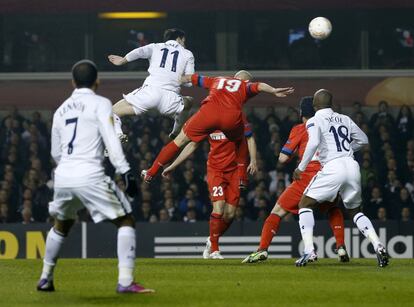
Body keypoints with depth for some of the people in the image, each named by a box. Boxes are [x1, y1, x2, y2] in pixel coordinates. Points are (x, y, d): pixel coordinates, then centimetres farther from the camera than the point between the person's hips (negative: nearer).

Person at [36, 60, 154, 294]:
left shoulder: (61, 110, 19)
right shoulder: (100, 104, 1)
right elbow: (111, 141, -12)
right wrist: (125, 172, -16)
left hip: (63, 177, 6)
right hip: (90, 176, -6)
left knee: (62, 225, 30)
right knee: (126, 221, 0)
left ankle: (46, 278, 33)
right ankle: (125, 281, -12)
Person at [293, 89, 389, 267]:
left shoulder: (315, 121, 3)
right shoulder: (345, 120, 20)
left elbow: (313, 143, -14)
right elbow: (363, 140, 27)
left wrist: (301, 168, -7)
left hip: (333, 168, -5)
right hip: (352, 166, 5)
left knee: (305, 204, 10)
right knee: (355, 211, 22)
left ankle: (308, 250, -8)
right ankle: (377, 245, -1)